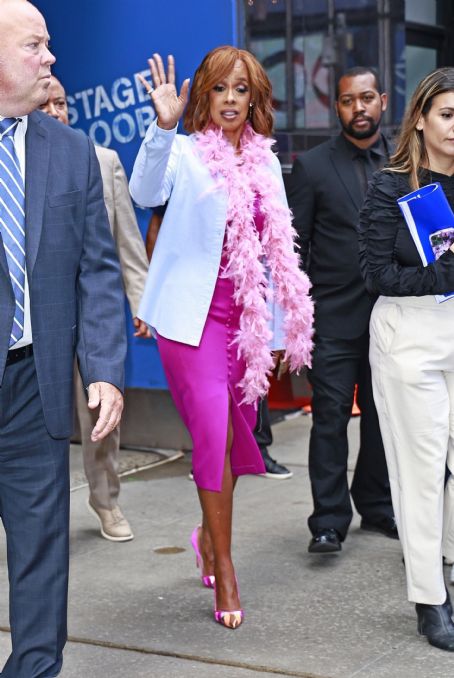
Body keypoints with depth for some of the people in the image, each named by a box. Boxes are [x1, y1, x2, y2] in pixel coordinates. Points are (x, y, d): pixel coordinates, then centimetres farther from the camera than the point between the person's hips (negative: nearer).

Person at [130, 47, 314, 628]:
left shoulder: (265, 161, 10)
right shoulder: (186, 154, -6)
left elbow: (278, 249, 14)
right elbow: (147, 193, -29)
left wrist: (279, 328, 14)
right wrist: (163, 128, -44)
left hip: (245, 318, 5)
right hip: (194, 315, -5)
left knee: (234, 435, 13)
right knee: (214, 433, -10)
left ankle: (209, 533, 37)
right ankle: (224, 571, 1)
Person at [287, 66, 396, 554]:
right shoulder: (312, 166, 1)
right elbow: (293, 245, 0)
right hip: (334, 314, -2)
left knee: (381, 415, 11)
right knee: (330, 417, -3)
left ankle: (376, 505, 25)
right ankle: (329, 520, 2)